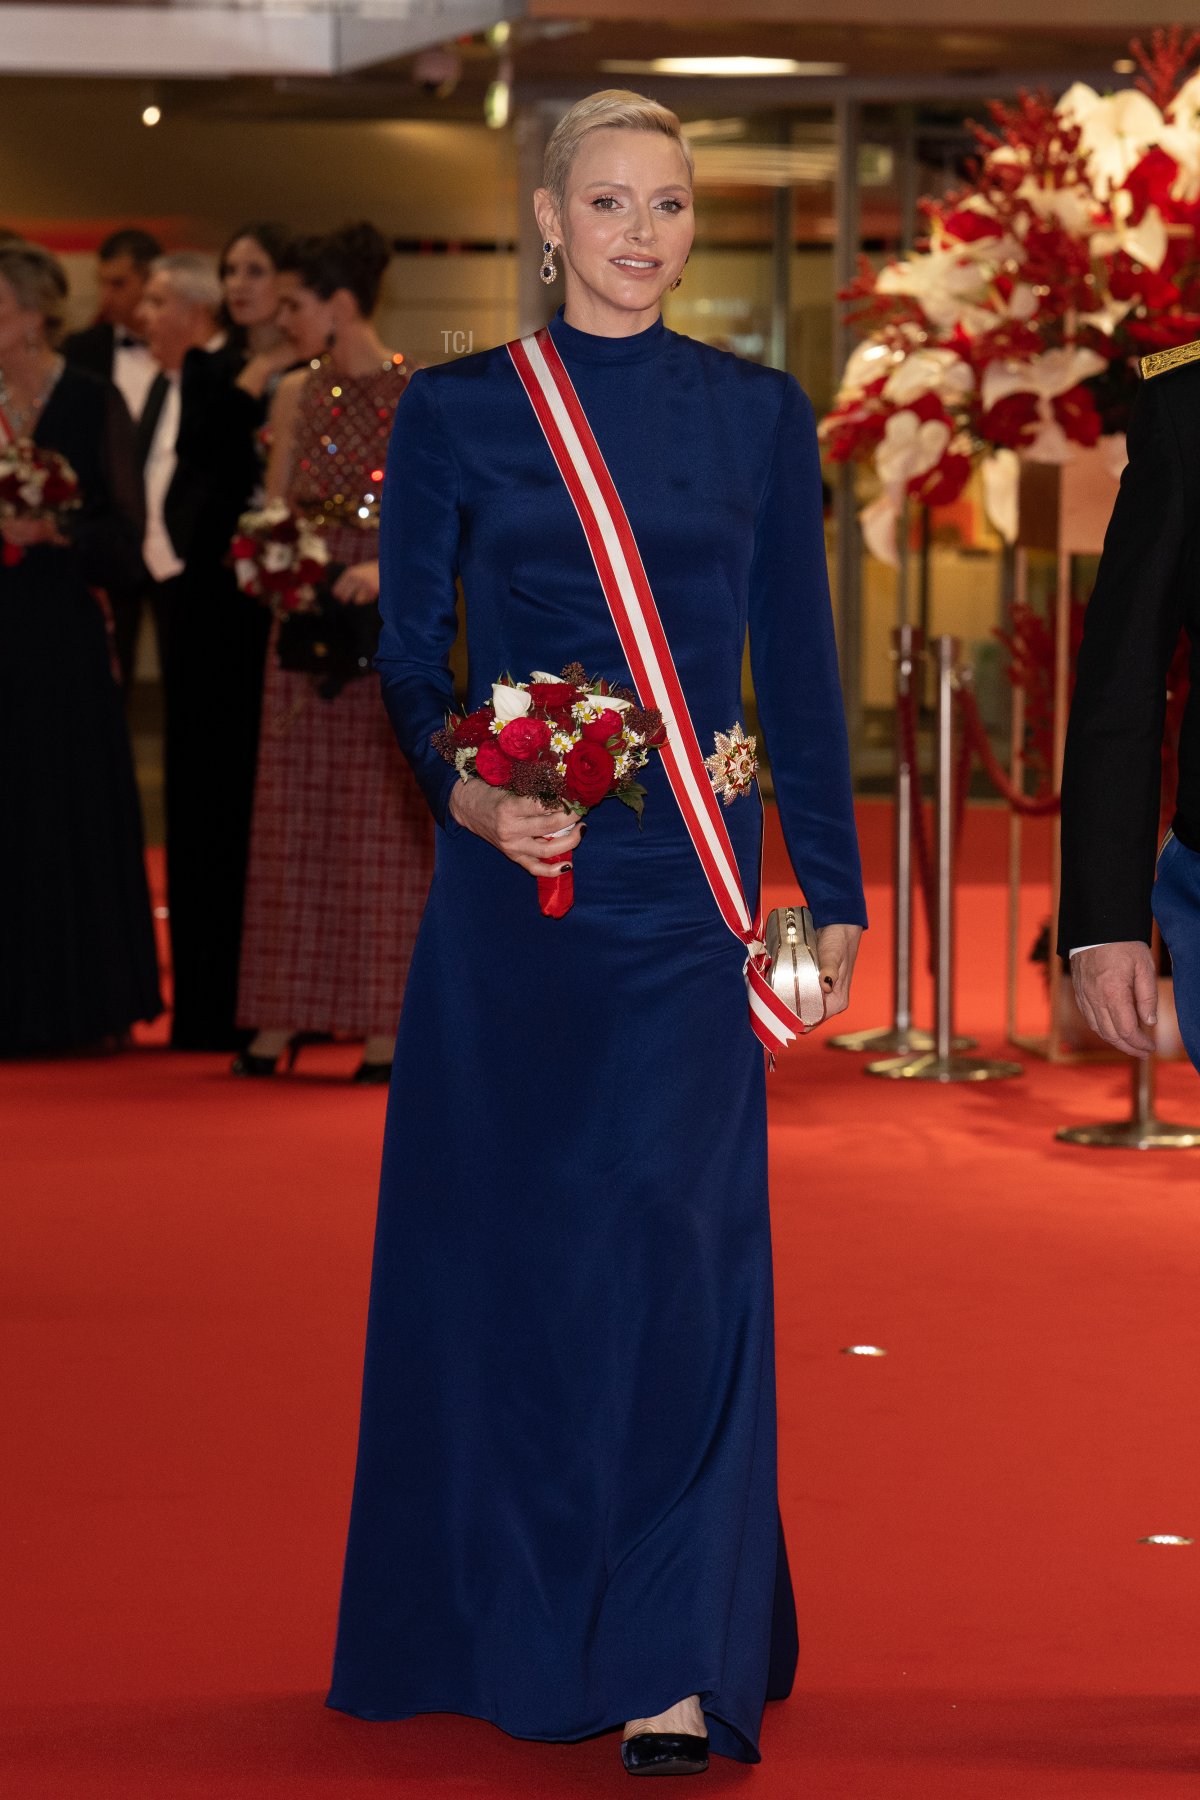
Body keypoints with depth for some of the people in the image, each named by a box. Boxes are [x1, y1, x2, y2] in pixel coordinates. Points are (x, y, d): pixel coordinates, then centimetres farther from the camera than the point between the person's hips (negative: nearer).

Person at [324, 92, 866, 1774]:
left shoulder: (758, 413, 6)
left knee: (674, 1238, -10)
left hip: (682, 883, -1)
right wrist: (468, 795, -16)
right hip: (509, 879, 1)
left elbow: (799, 670, 8)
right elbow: (406, 656, 3)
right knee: (502, 1246, 6)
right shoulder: (454, 412, 4)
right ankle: (511, 1626, 22)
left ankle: (680, 1674, -10)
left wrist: (833, 889, 5)